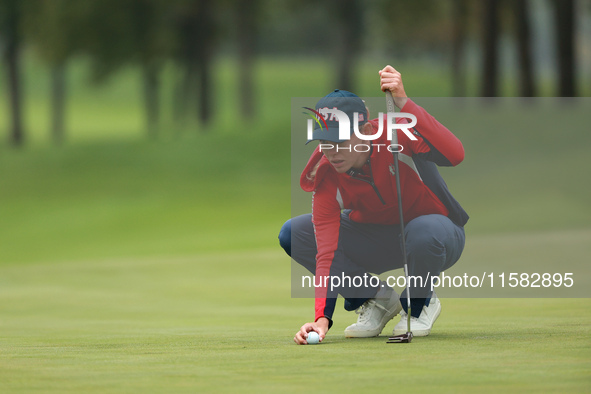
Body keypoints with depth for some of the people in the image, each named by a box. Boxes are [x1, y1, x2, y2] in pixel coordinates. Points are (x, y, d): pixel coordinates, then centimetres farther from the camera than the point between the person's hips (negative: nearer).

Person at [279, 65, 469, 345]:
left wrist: (403, 103, -54)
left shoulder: (397, 133, -28)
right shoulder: (325, 175, -20)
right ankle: (377, 298, 2)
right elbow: (327, 249, -26)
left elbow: (455, 154, -47)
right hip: (375, 242, 4)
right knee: (293, 233, -16)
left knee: (425, 231, -41)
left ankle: (419, 302, -6)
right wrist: (322, 317, -39)